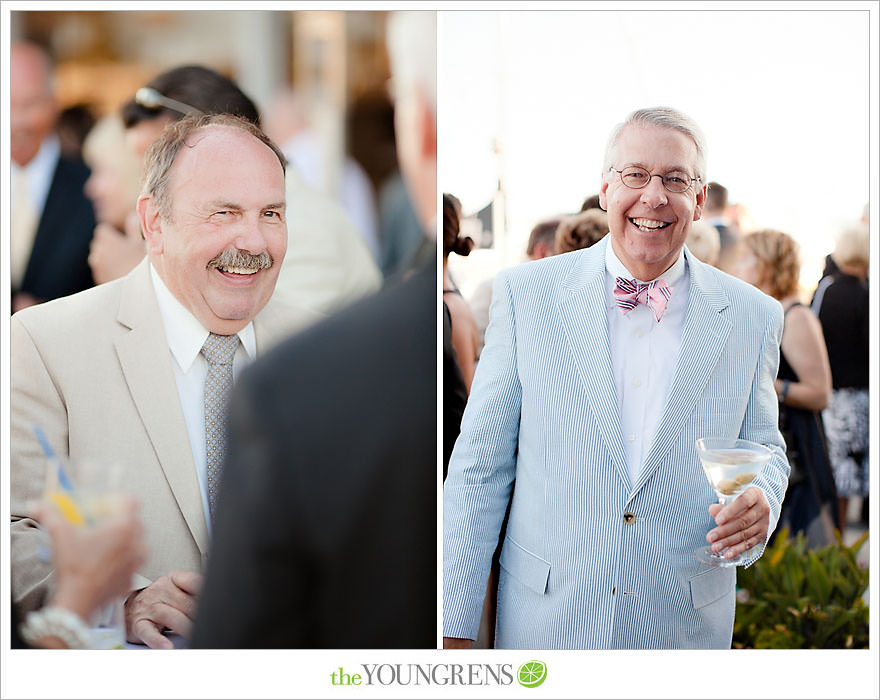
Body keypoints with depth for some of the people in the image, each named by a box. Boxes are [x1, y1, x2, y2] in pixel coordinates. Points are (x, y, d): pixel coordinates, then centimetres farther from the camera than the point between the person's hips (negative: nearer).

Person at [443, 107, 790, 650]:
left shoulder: (753, 317, 0)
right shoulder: (525, 294, -3)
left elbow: (765, 449, 12)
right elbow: (481, 466, -2)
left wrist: (761, 502, -13)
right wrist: (455, 628, -6)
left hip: (685, 627, 2)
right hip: (543, 625, -1)